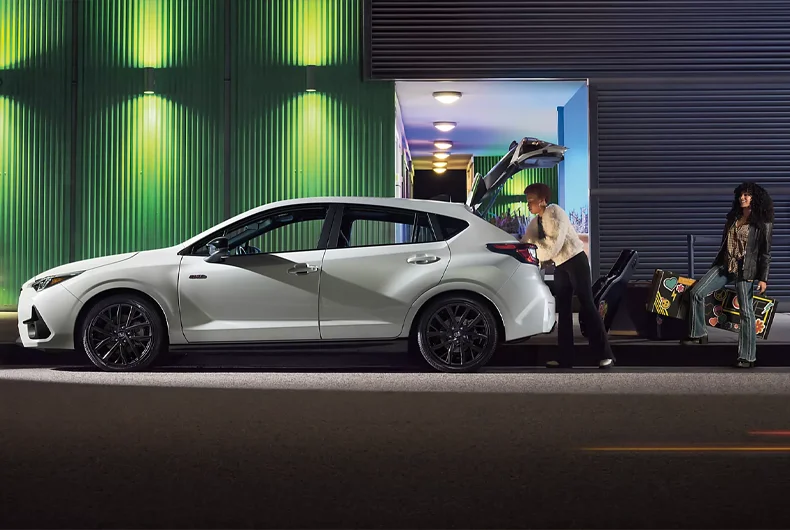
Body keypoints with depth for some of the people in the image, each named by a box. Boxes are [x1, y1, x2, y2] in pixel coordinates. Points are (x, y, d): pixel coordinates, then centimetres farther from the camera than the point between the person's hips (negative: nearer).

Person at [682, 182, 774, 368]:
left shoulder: (763, 224, -6)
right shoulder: (733, 218, 11)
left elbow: (765, 253, -6)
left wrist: (763, 278, -11)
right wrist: (716, 265, 22)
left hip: (745, 270, -6)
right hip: (724, 265, 6)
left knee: (746, 311, -6)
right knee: (696, 292, -6)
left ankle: (747, 357, 0)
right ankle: (698, 334, 6)